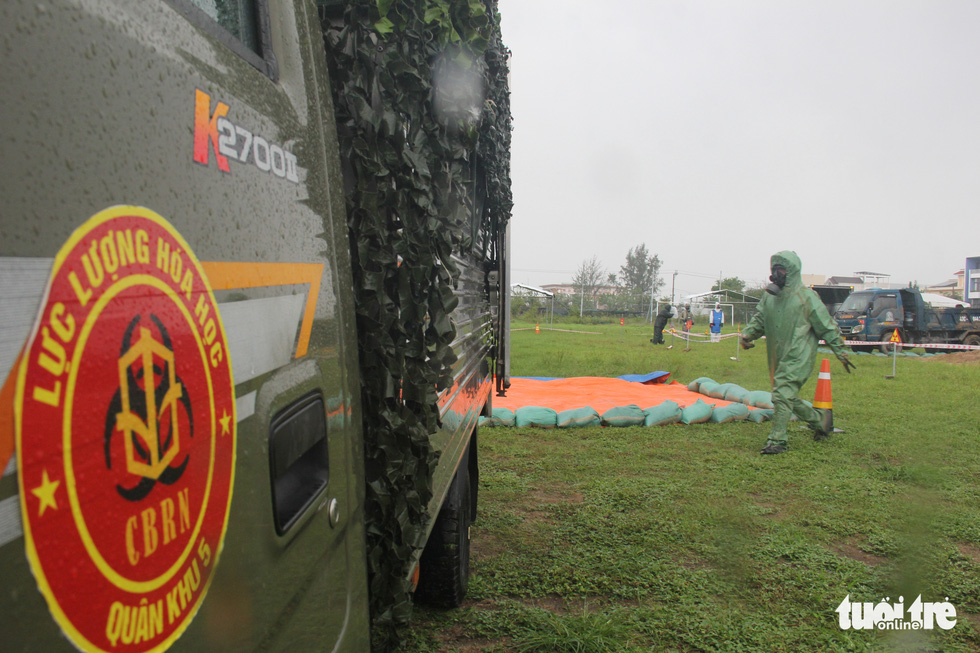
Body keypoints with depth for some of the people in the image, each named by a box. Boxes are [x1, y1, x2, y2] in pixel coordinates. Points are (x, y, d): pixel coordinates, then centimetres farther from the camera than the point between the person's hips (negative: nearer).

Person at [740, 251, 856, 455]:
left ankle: (777, 440, -8)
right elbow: (759, 319, 17)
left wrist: (841, 353, -2)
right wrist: (747, 334, -4)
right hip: (778, 358, 7)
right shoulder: (770, 296, 8)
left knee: (783, 395, -15)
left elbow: (827, 326, -3)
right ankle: (819, 420, 37)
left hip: (798, 357, -7)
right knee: (788, 397, 15)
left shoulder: (806, 296, -8)